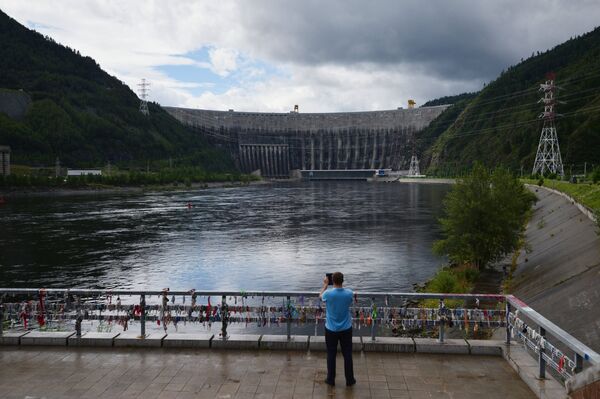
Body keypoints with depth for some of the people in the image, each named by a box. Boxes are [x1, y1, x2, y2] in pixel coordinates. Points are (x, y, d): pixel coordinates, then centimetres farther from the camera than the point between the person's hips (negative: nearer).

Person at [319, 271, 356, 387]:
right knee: (347, 355, 14)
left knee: (331, 355, 14)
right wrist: (341, 285, 18)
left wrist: (325, 285, 17)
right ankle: (349, 380, 24)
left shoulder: (328, 294, -20)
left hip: (331, 329, -1)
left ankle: (331, 379, 24)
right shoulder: (349, 293, -15)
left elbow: (320, 296, 6)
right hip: (346, 329, 1)